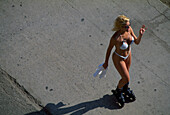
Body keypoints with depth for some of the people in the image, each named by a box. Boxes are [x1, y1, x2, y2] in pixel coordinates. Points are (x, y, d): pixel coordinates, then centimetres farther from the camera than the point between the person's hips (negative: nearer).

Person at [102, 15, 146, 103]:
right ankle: (118, 90, 41)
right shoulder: (115, 38, -37)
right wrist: (106, 62, -6)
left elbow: (137, 42, -8)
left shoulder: (129, 29, -20)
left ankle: (125, 89, 58)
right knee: (126, 79, 6)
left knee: (126, 74, 28)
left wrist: (141, 34, -28)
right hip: (118, 58, -6)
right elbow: (109, 50, -19)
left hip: (128, 55, 6)